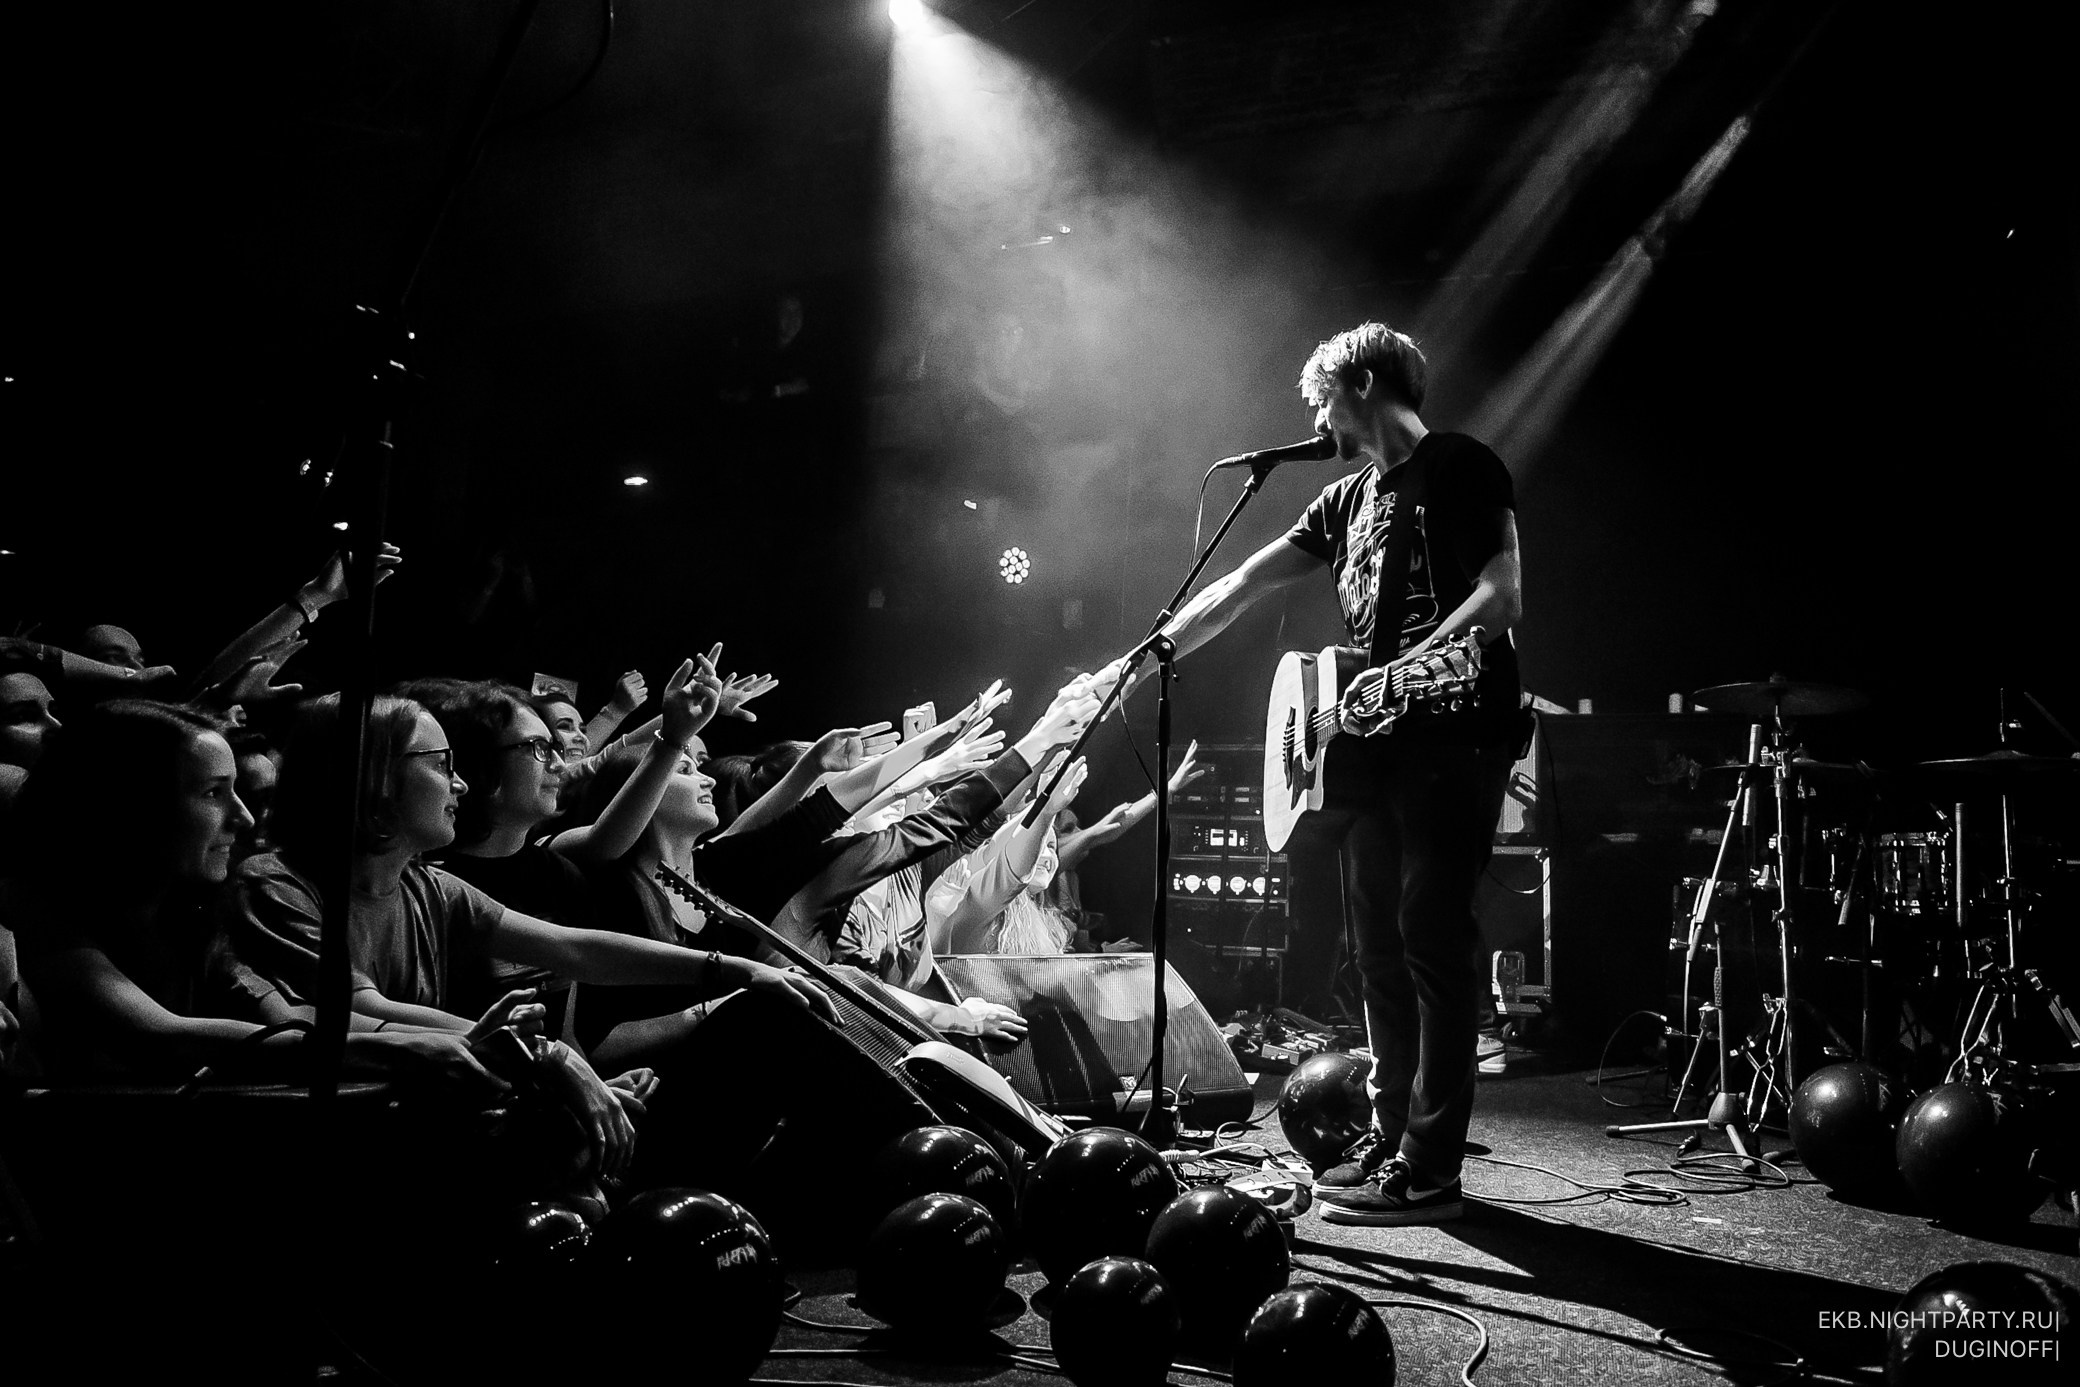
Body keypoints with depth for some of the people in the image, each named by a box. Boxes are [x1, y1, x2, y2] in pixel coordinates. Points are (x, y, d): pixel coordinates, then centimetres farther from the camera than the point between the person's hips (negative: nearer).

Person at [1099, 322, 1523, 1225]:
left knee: (1433, 940, -9)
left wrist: (1405, 670, -22)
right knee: (1381, 946, 9)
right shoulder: (1348, 499, 21)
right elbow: (1240, 589, 18)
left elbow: (1502, 596, -12)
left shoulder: (1460, 467, -2)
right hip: (1372, 745, 8)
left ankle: (1428, 1169, -7)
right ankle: (1390, 1136, 17)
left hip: (1450, 735, -8)